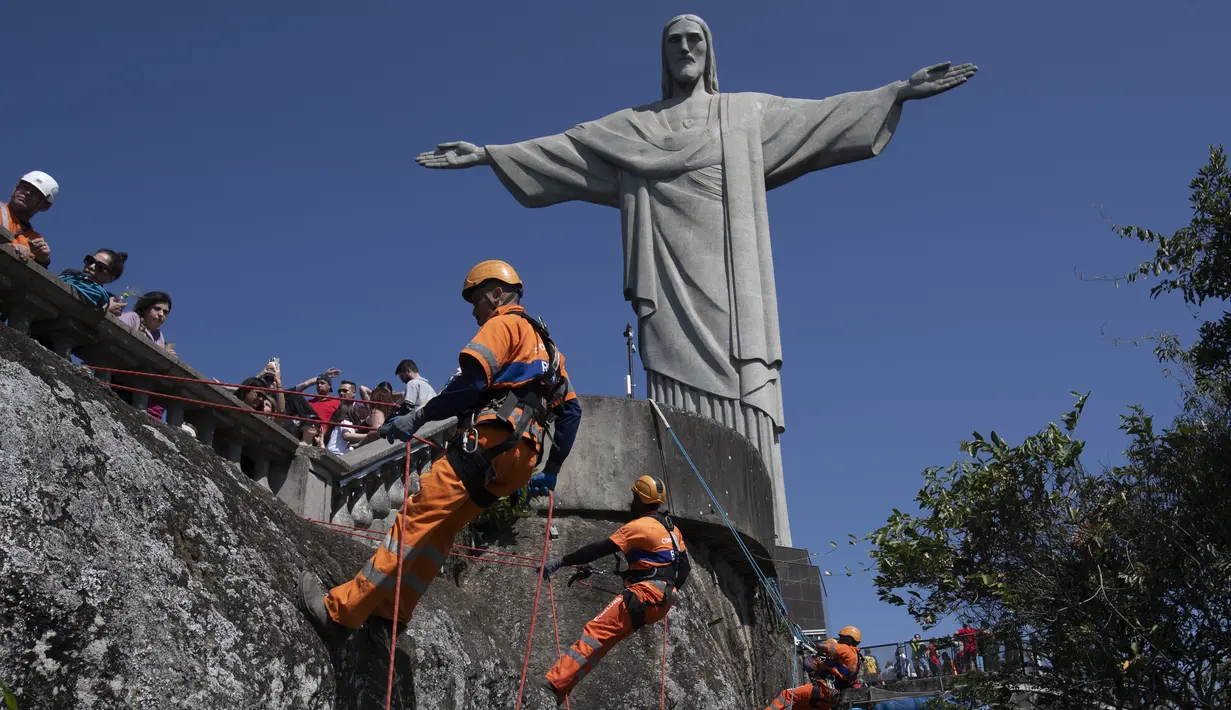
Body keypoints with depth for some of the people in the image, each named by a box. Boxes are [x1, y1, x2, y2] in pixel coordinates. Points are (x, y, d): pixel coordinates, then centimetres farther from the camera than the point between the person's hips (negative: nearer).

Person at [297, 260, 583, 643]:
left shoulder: (503, 325, 4)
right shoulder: (546, 345, 31)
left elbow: (472, 381, -12)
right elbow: (571, 409, 27)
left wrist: (419, 417, -9)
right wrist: (551, 471, 27)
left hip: (487, 442, -9)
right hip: (521, 460, 9)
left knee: (416, 520, -13)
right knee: (438, 531, 11)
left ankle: (340, 610, -15)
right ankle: (391, 611, 6)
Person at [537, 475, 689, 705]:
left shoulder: (640, 526, -6)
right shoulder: (672, 529, 20)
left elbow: (601, 549, -10)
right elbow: (685, 566, 25)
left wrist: (561, 562, -8)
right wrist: (669, 592, 38)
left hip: (646, 594, -9)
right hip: (664, 600, 9)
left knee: (595, 632, -19)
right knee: (605, 639, 5)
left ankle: (553, 684, -33)